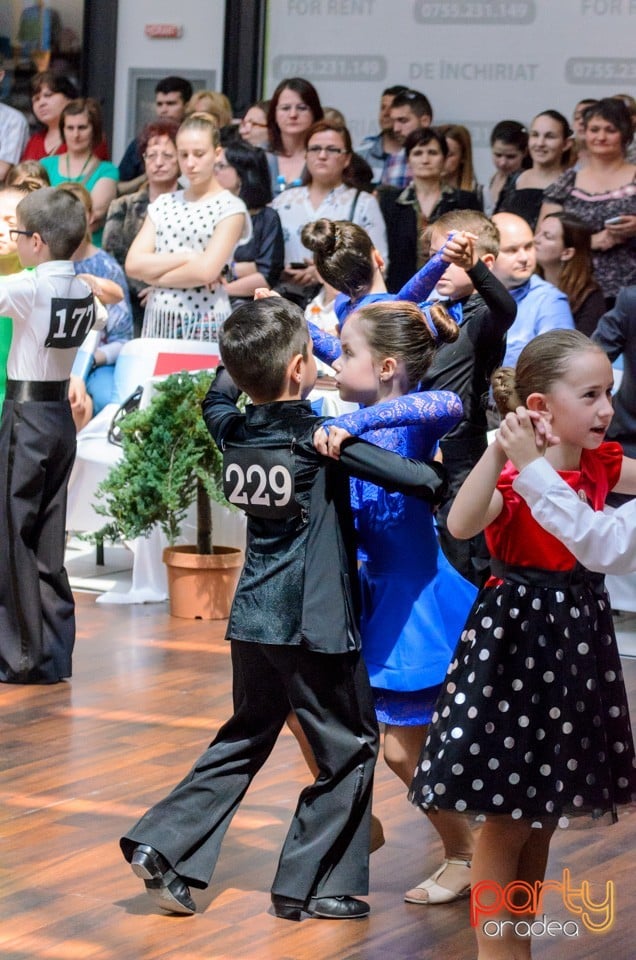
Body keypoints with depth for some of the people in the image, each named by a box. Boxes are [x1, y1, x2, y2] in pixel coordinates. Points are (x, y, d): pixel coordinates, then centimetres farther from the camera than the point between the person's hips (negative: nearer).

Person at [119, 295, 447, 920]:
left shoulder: (232, 429, 1)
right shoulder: (319, 438, -15)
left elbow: (218, 394, 26)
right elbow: (406, 474, -18)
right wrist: (440, 482, 0)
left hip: (251, 620, 6)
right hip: (315, 626, -6)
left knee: (244, 738, 21)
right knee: (350, 747, 9)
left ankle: (163, 846, 10)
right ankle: (307, 886, 9)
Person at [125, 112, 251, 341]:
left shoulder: (230, 208, -3)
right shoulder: (163, 204, 11)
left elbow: (206, 271, -15)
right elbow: (133, 264, 0)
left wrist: (155, 275, -3)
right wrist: (187, 256, -10)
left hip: (205, 323, -4)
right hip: (159, 319, 4)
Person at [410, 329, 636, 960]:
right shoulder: (513, 476, -16)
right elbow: (461, 524, -34)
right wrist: (501, 450, -44)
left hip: (578, 639, 7)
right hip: (516, 639, -7)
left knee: (544, 814, 15)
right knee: (505, 820, -1)